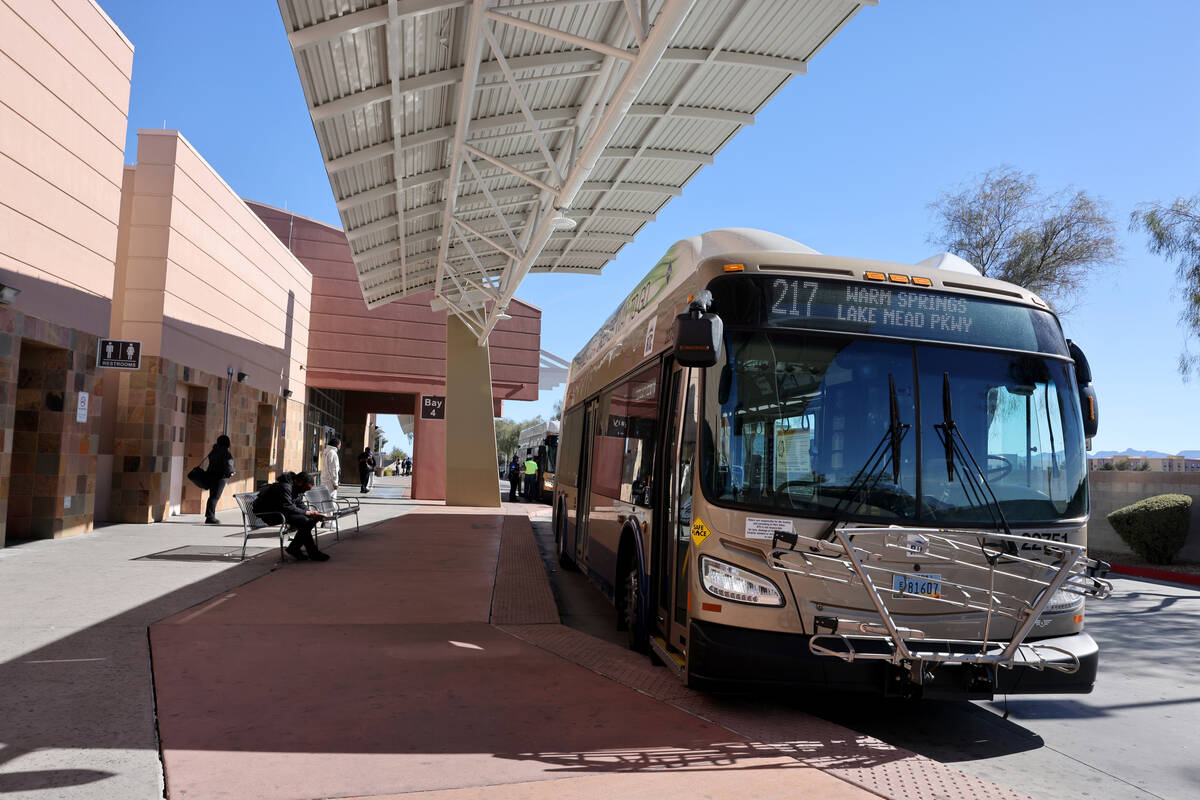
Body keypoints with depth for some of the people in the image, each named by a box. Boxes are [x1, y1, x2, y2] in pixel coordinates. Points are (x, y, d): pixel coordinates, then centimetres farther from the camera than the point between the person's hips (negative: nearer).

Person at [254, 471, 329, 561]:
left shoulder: (296, 488, 8)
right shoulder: (284, 487, -23)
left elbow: (298, 505, 13)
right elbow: (288, 507, -29)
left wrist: (312, 513, -4)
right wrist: (307, 512, -26)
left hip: (281, 511, 10)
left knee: (312, 519, -3)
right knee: (303, 521, -26)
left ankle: (293, 548, 0)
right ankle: (313, 553, -16)